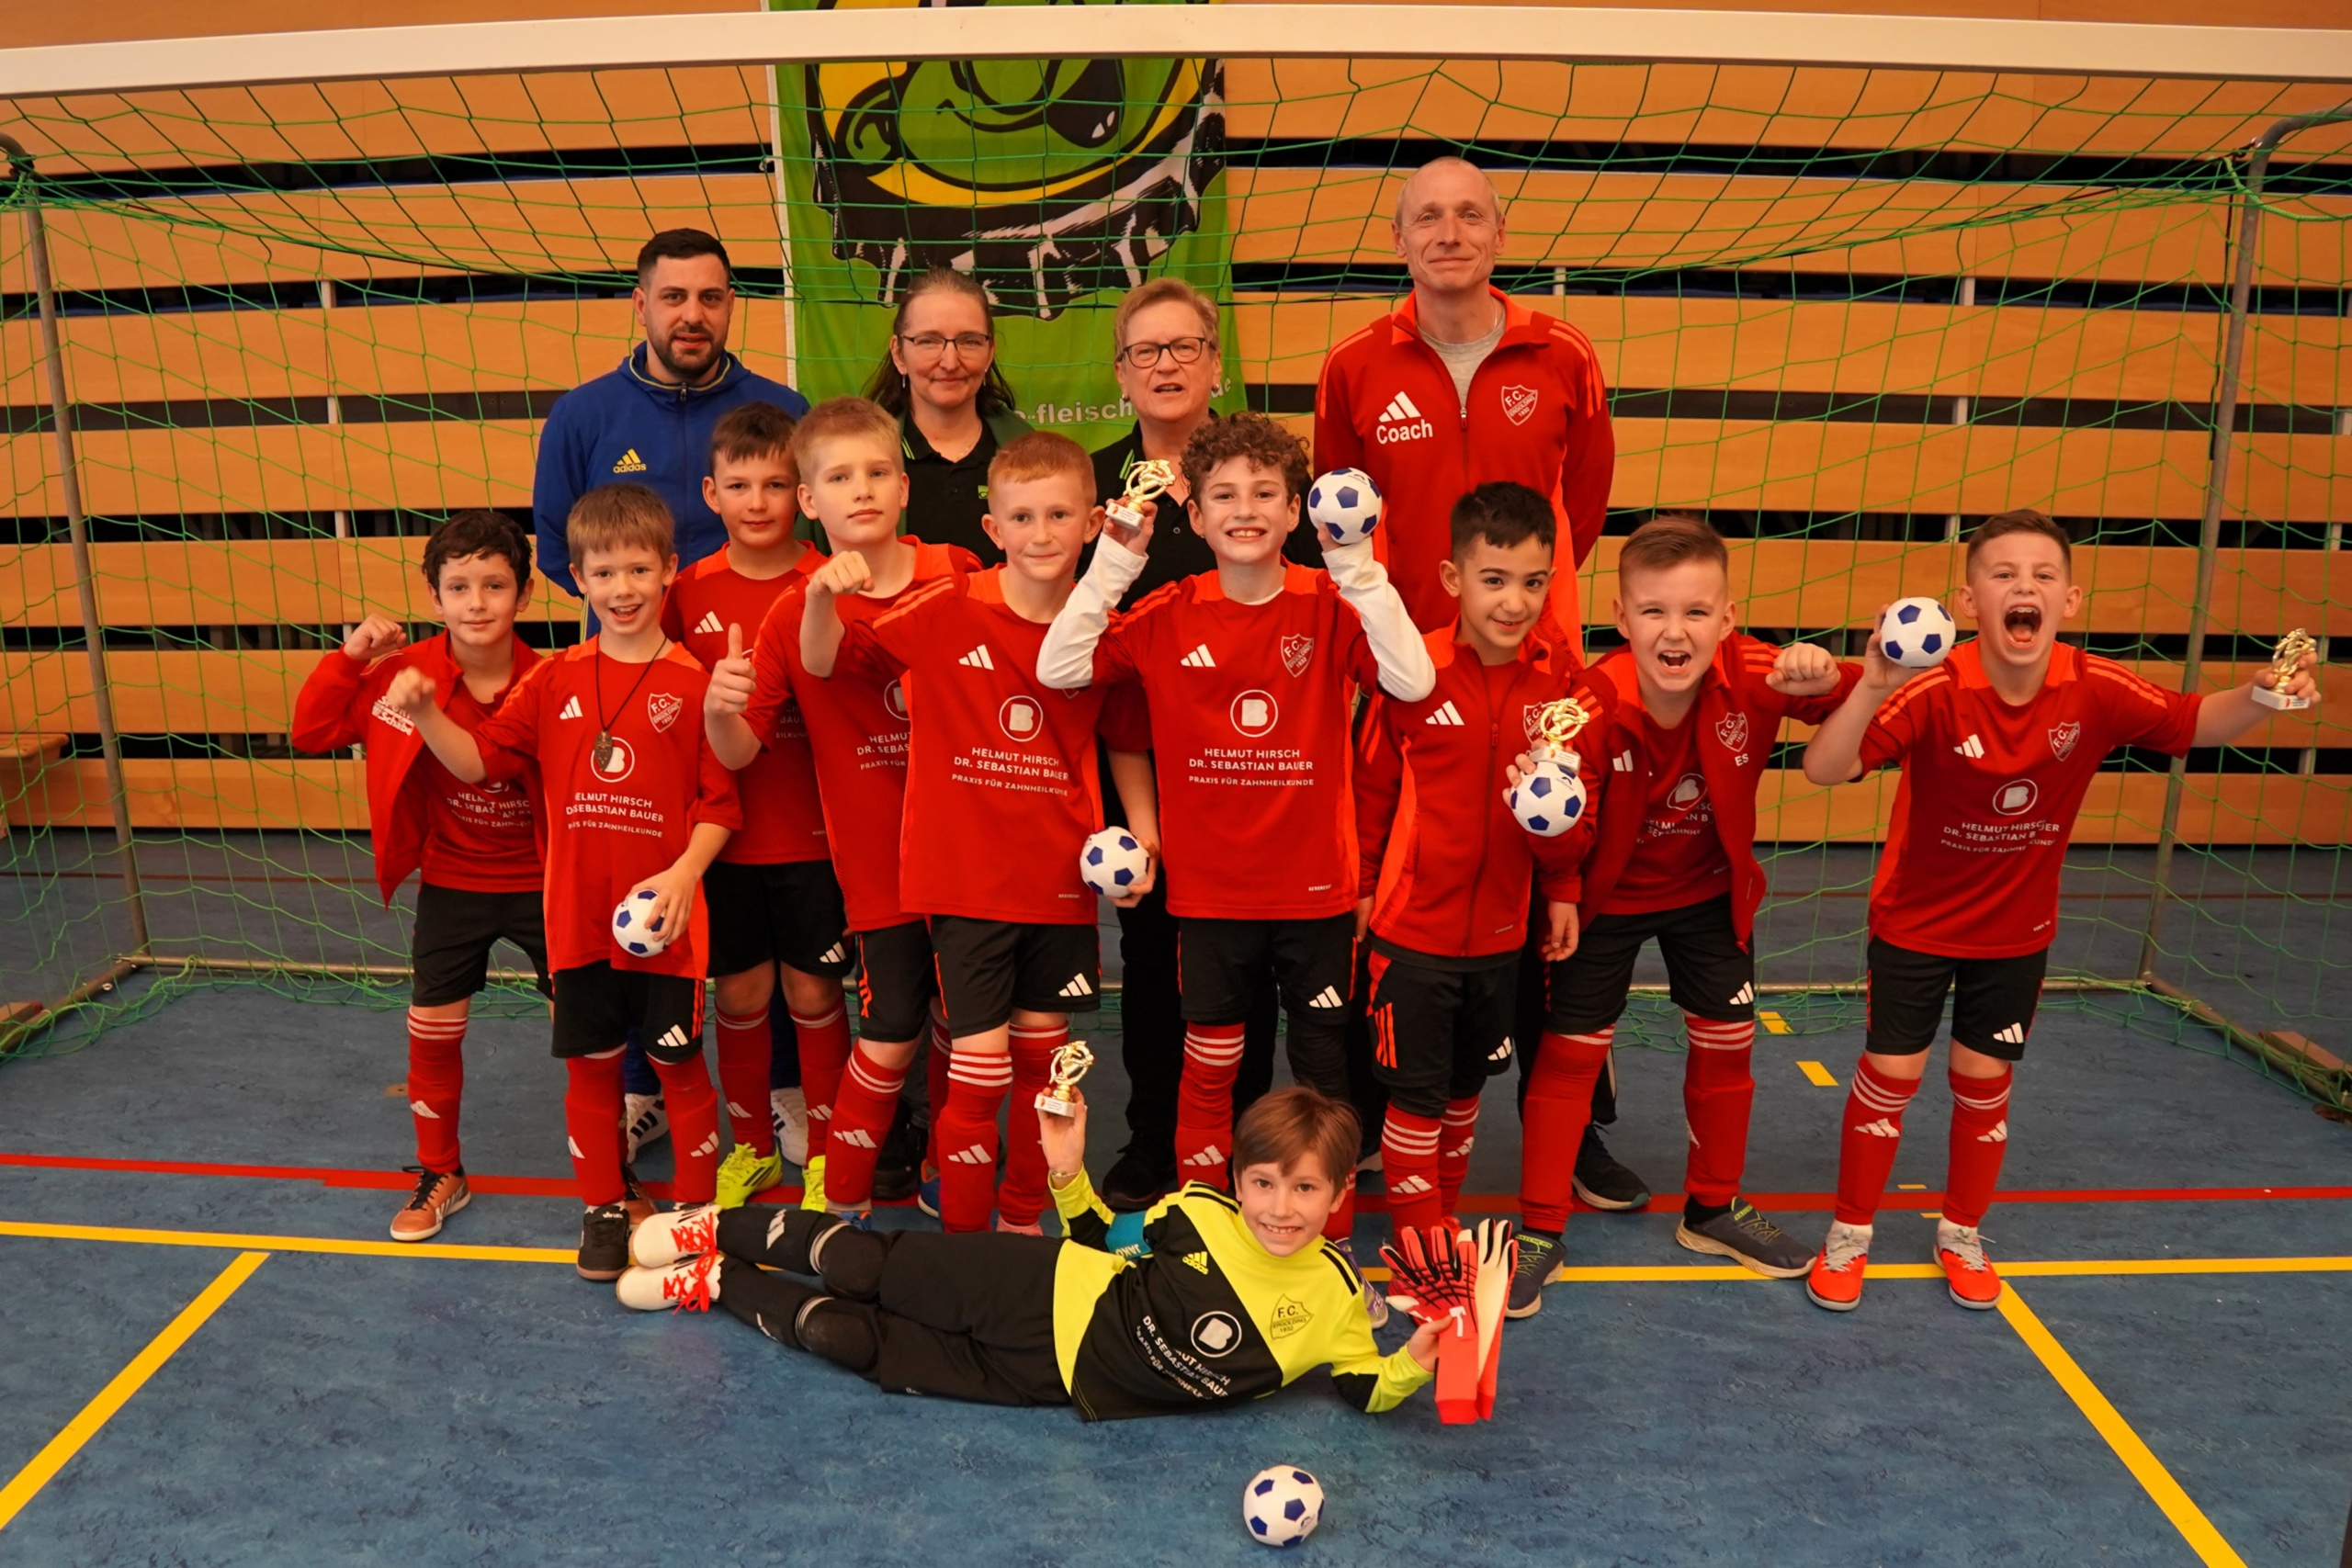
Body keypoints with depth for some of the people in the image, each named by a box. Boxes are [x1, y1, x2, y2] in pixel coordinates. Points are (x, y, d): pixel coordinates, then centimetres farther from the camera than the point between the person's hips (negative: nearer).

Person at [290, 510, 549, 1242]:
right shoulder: (404, 673, -12)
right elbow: (312, 731, -6)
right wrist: (348, 658, -17)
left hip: (540, 882, -3)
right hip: (450, 885, 3)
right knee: (431, 1033, 12)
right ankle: (441, 1175, 33)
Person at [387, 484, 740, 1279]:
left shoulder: (693, 684, -7)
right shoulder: (555, 680, 4)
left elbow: (720, 800, -7)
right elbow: (480, 759, 5)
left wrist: (683, 874, -18)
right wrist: (425, 714, -11)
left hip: (663, 915, -3)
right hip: (578, 914, 3)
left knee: (677, 1059, 9)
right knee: (590, 1063, 14)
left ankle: (697, 1205, 26)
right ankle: (603, 1207, 31)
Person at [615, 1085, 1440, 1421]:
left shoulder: (1335, 1301, -9)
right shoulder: (1201, 1211, -7)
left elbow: (1369, 1392, -4)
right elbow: (1107, 1242, 5)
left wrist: (1414, 1362, -26)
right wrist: (1068, 1176, -11)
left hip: (1061, 1378, 0)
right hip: (1053, 1295, 0)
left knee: (855, 1345, -5)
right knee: (864, 1267, -7)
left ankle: (718, 1283, 22)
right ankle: (722, 1231, 27)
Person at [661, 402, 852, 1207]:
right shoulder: (690, 591, 1)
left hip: (812, 830, -2)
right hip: (724, 830, 2)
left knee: (813, 993, 7)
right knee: (739, 993, 12)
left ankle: (825, 1150, 25)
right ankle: (751, 1146, 31)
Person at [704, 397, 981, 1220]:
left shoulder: (960, 576, -4)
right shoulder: (796, 613, -6)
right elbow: (740, 751, -6)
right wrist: (719, 710, -28)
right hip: (879, 862, -2)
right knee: (890, 1037, 0)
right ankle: (837, 1197, 22)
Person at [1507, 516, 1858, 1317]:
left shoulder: (1752, 677, -25)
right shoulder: (1594, 705, -32)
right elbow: (1567, 823, -25)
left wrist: (1825, 678, -36)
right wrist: (1560, 896, -43)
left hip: (1710, 891, 4)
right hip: (1605, 897, -3)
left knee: (1727, 1044, 15)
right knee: (1571, 1053, 1)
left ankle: (1714, 1208, 39)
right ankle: (1539, 1232, 16)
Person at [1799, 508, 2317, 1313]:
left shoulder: (2097, 691, -19)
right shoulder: (1935, 691, -29)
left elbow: (2197, 723, -4)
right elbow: (1823, 769, -39)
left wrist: (2261, 694, -26)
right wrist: (1872, 686, -56)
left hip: (2017, 931, 3)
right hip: (1914, 923, -3)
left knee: (1985, 1081, 15)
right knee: (1890, 1074, 5)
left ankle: (1962, 1234, 37)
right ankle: (1849, 1235, 25)